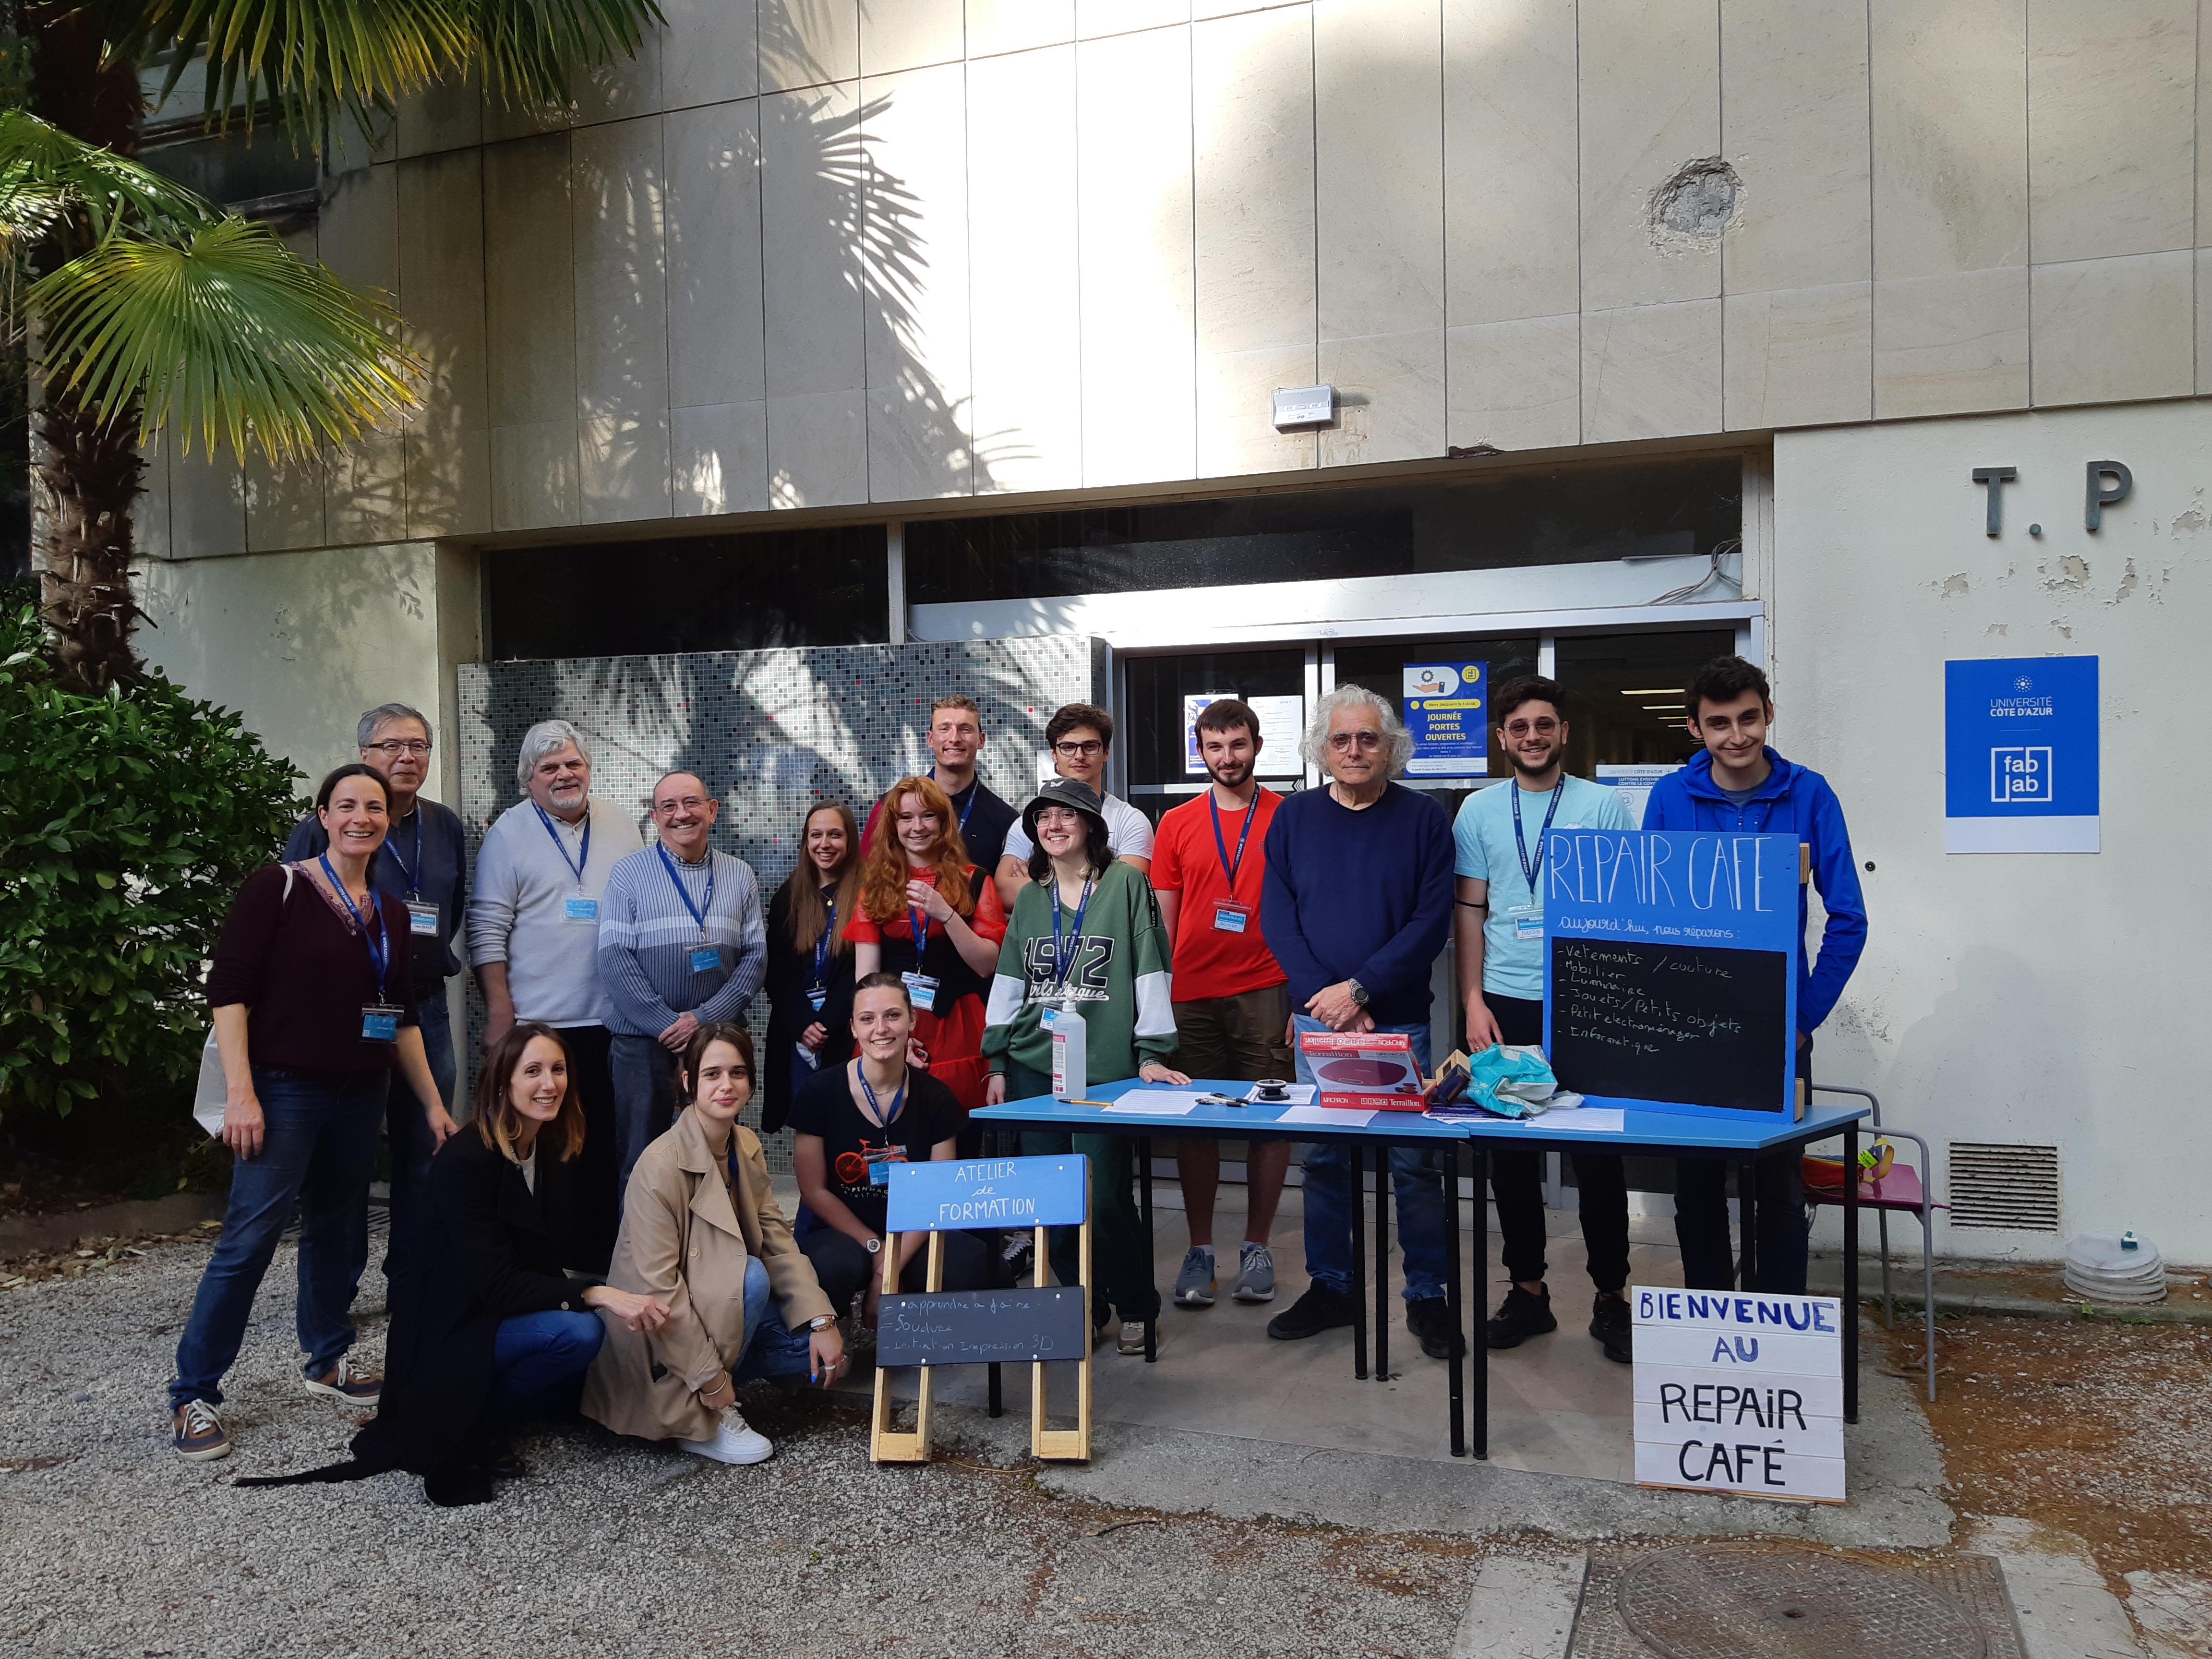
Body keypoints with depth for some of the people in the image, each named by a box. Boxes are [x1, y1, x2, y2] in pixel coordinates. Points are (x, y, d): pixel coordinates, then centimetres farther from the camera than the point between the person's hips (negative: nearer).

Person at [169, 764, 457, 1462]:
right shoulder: (278, 887, -7)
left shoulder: (390, 912, 11)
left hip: (361, 1094, 6)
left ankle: (328, 1360, 30)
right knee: (250, 1236, -8)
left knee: (337, 1227, 14)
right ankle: (193, 1395, 3)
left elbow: (401, 1017, 16)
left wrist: (434, 1104, 15)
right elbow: (227, 988, -11)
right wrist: (240, 1093, -17)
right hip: (284, 1089, -6)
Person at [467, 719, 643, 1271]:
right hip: (535, 1023, -3)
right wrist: (499, 1014, -9)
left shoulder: (620, 829, 10)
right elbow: (488, 931, -3)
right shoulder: (509, 833, 0)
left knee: (604, 1144, 7)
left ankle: (598, 1256, 19)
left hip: (610, 1021, 3)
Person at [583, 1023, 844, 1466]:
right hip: (659, 1329, -7)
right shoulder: (661, 1165, -25)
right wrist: (710, 1373, -25)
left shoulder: (748, 1147, 0)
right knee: (750, 1276, -31)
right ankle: (699, 1422, -15)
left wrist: (821, 1322, -13)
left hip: (727, 1309, 7)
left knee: (822, 1351, -9)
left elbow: (777, 1241, -2)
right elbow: (659, 1288, -26)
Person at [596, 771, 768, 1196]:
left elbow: (756, 955, 3)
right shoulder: (628, 874, 2)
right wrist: (668, 1024, -12)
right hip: (643, 1043, -2)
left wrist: (704, 1018, -10)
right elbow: (614, 959, -5)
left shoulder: (740, 877, 9)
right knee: (640, 1163, 2)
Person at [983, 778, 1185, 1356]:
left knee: (1104, 1197, -7)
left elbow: (1151, 970, -3)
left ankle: (1136, 1308, 13)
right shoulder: (1030, 897, 14)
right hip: (1033, 1064, 5)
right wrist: (997, 1062, 12)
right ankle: (1083, 1309, 19)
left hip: (1106, 1067, -4)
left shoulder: (1126, 883, 0)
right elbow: (1008, 980, 16)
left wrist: (1151, 1052, -8)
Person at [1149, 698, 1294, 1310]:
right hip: (1192, 996, 1)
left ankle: (1256, 1248, 15)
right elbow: (1163, 920, 10)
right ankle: (1200, 1249, 13)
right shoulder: (1177, 824, 9)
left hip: (1266, 992, -1)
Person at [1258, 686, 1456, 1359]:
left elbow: (1432, 919, -7)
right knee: (1322, 1157, 9)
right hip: (1317, 1020, 2)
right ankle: (1330, 1287, 22)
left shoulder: (1422, 818, 0)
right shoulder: (1294, 817, 6)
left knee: (1413, 1161, 1)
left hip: (1398, 1019, -2)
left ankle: (1426, 1296, 13)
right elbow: (1276, 916, 1)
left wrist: (1361, 988, -15)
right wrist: (1324, 996, -11)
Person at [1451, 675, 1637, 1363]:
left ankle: (1611, 1296, 15)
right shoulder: (1479, 811, 8)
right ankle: (1528, 1289, 21)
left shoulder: (1603, 805, 3)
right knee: (1510, 1153, 8)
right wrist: (1474, 1002, 0)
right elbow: (1469, 911, 8)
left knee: (1598, 1152, 1)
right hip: (1506, 1003, 2)